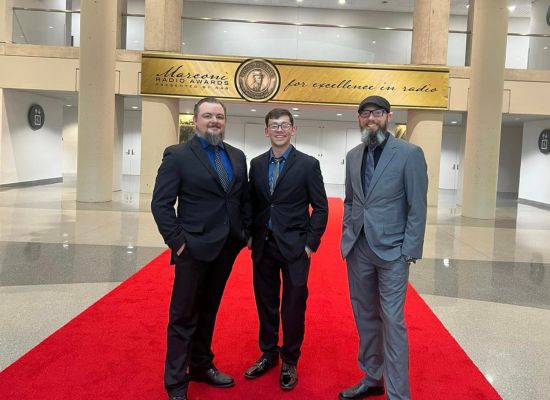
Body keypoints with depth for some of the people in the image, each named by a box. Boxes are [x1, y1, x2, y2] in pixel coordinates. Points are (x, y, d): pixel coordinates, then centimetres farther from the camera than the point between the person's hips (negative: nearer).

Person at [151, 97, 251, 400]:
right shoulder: (177, 156, -8)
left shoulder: (237, 156, 9)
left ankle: (201, 366, 36)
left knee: (208, 312, 19)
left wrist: (247, 232, 5)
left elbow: (244, 199, 14)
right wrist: (178, 241, -15)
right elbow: (161, 204, -11)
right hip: (194, 248, -5)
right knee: (183, 317, 4)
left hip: (226, 247, 5)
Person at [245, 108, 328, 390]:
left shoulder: (308, 164, -5)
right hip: (263, 247, 4)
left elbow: (320, 207, -4)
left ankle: (289, 362, 24)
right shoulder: (257, 164, 7)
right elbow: (253, 204, 12)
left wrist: (311, 243, -9)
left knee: (293, 307, 6)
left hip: (294, 247, -3)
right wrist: (251, 236, 5)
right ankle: (268, 354, 33)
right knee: (266, 304, 14)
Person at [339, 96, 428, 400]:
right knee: (365, 317, 14)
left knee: (392, 322, -4)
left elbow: (417, 208, -8)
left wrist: (409, 252, -12)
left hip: (391, 250, -5)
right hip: (357, 249, 6)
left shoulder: (410, 153, -7)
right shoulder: (353, 156, 9)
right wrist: (346, 238, 8)